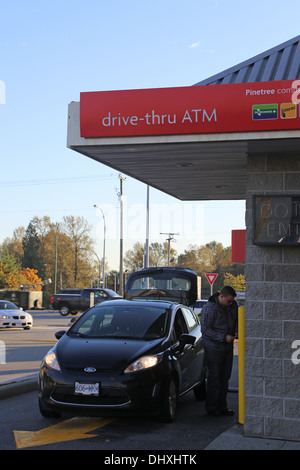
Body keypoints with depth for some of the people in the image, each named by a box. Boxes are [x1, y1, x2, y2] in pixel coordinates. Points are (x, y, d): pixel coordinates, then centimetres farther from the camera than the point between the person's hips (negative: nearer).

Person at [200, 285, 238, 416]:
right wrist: (223, 337, -21)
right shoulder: (209, 308, -18)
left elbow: (236, 320, 19)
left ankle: (222, 406, 19)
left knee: (225, 377, 10)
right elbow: (205, 330, -18)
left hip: (228, 346, 6)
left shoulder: (233, 305, 2)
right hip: (214, 347, -6)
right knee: (214, 377, -2)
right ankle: (211, 407, 9)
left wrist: (236, 331, -1)